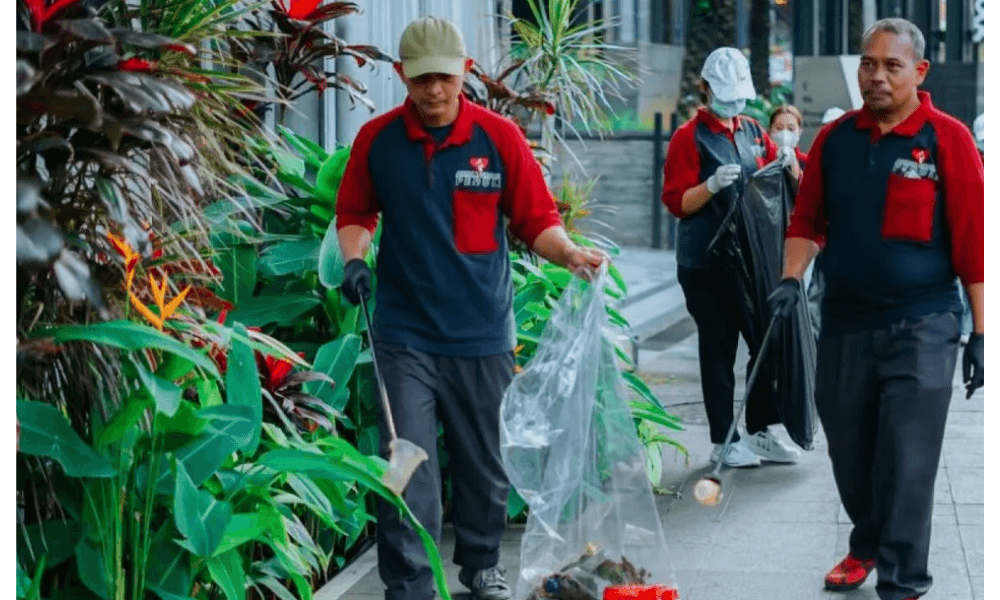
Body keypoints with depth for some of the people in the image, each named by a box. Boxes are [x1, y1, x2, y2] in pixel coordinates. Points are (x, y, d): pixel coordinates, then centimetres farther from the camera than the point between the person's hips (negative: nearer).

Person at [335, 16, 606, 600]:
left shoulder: (500, 136, -4)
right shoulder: (376, 139, -2)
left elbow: (537, 219, 0)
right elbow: (354, 213, 12)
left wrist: (568, 251, -19)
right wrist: (354, 259, -6)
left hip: (482, 333, 1)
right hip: (406, 336, -1)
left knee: (484, 464, 14)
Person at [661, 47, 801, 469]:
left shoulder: (753, 132, 13)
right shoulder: (689, 137, -5)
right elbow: (676, 203, -10)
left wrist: (788, 166, -3)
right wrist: (712, 185, -25)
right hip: (707, 264, -6)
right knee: (718, 351, -1)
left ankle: (760, 432, 19)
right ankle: (723, 442, 6)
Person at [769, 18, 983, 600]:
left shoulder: (948, 138, -6)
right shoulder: (835, 138, 6)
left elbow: (973, 240, -7)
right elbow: (808, 220, 14)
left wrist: (981, 334, -8)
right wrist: (792, 278, -3)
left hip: (921, 326, -4)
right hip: (845, 321, 4)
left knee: (906, 463, -5)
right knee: (850, 452, 15)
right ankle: (868, 546, 38)